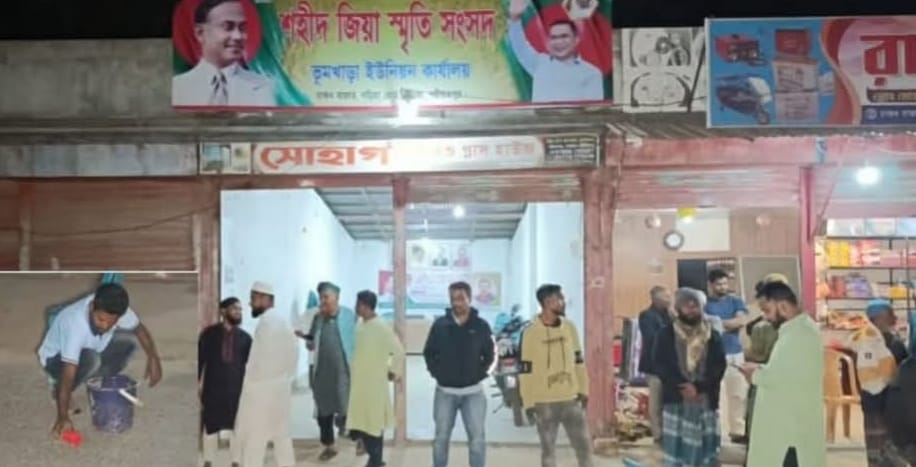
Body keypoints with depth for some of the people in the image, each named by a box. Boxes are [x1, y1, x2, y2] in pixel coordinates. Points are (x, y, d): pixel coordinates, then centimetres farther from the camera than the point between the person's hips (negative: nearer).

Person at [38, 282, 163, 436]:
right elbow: (68, 373, -44)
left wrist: (153, 357, -20)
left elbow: (139, 328, -5)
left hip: (92, 350, 5)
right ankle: (58, 391, -6)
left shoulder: (117, 310, -25)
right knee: (90, 359, -37)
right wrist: (63, 417, -49)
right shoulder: (76, 323, -40)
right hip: (55, 359, -5)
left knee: (129, 337, -19)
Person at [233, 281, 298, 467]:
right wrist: (287, 377, 16)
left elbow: (259, 358, -18)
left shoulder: (266, 321, -17)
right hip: (281, 387, 9)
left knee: (253, 435, -1)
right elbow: (293, 353, 14)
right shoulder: (283, 320, 11)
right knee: (281, 433, 13)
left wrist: (250, 381, -6)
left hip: (262, 387, -9)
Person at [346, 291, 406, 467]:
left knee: (375, 423, 0)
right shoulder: (360, 327, 8)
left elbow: (398, 350, -18)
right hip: (359, 383, 8)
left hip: (375, 384, -8)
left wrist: (393, 372, -9)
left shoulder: (382, 327, -16)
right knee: (362, 421, 11)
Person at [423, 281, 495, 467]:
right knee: (441, 437, 9)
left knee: (477, 438, -1)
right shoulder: (440, 324, 0)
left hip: (473, 392, -1)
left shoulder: (481, 325, -1)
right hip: (445, 392, 1)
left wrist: (480, 373, -3)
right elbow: (429, 352, 9)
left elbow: (490, 355, 7)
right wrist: (436, 372, -1)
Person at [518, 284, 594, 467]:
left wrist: (583, 389, 10)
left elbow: (578, 360, 11)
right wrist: (528, 402, -11)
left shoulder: (569, 327, 4)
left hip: (571, 398, 4)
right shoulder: (531, 332, -11)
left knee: (584, 443, 9)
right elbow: (525, 369, -10)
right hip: (544, 402, -4)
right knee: (548, 448, 8)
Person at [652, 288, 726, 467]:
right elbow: (660, 365, -5)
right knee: (676, 447, -3)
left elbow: (719, 366, -2)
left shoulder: (713, 336, 7)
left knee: (706, 449, 3)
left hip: (706, 401, 2)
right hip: (676, 401, -1)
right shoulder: (665, 335, 3)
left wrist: (698, 387, -16)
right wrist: (682, 387, -16)